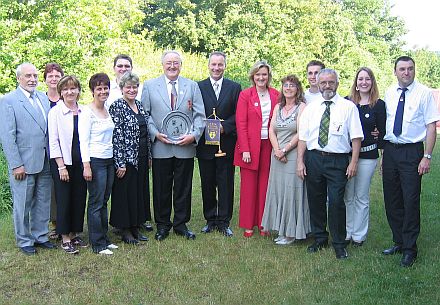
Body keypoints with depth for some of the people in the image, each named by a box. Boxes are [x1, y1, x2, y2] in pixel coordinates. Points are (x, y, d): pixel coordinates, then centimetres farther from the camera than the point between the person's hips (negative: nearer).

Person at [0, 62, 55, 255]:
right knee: (23, 204, 6)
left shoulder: (44, 98, 10)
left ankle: (40, 236, 29)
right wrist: (16, 164, -14)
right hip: (23, 163, -5)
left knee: (43, 202, 14)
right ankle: (24, 241, 21)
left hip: (45, 162, 5)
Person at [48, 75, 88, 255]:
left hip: (80, 163, 4)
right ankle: (65, 238, 14)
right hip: (62, 162, -4)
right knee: (64, 199, 2)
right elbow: (53, 141, -8)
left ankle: (74, 234, 24)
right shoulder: (55, 112, -6)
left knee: (79, 198, 9)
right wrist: (61, 166, -12)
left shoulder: (84, 111, 5)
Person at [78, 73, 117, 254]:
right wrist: (86, 165, -18)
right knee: (96, 203, -1)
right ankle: (97, 244, 8)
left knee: (104, 201, 13)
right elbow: (83, 141, -13)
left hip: (109, 160, 7)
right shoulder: (87, 112, -10)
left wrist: (117, 161, 15)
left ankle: (104, 238, 23)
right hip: (95, 161, -7)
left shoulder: (108, 110, 11)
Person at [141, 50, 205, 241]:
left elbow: (199, 115, 4)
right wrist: (155, 134, -10)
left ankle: (181, 224, 22)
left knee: (183, 188, 8)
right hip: (160, 147, -1)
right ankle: (162, 225, 21)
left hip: (186, 147, 1)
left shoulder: (192, 86, 9)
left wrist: (193, 135, -10)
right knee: (161, 188, 6)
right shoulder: (150, 86, 7)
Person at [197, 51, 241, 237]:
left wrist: (224, 127, -14)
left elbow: (238, 115, 0)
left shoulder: (234, 87, 6)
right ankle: (210, 220, 21)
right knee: (207, 184, 9)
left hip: (226, 144, 0)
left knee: (226, 184, 4)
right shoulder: (199, 87, 6)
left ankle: (224, 222, 13)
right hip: (205, 144, 1)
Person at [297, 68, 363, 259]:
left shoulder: (348, 107, 2)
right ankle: (320, 239, 28)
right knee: (315, 201, 11)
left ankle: (339, 244, 10)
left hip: (338, 161, -3)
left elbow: (356, 137, -2)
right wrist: (300, 162, 1)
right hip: (313, 159, 3)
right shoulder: (310, 109, 11)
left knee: (336, 202, -7)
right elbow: (303, 137, 9)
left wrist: (354, 163, -10)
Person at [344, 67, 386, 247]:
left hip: (367, 156, -2)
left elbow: (382, 132, 1)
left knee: (361, 197, 7)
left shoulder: (379, 105, 0)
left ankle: (359, 235, 19)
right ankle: (346, 232, 21)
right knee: (347, 196, 8)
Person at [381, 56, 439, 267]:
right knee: (391, 200, 11)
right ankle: (398, 242, 27)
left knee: (411, 201, -1)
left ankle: (409, 249, 12)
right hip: (390, 150, 5)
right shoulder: (389, 93, 9)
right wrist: (384, 153, 10)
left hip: (411, 152, -5)